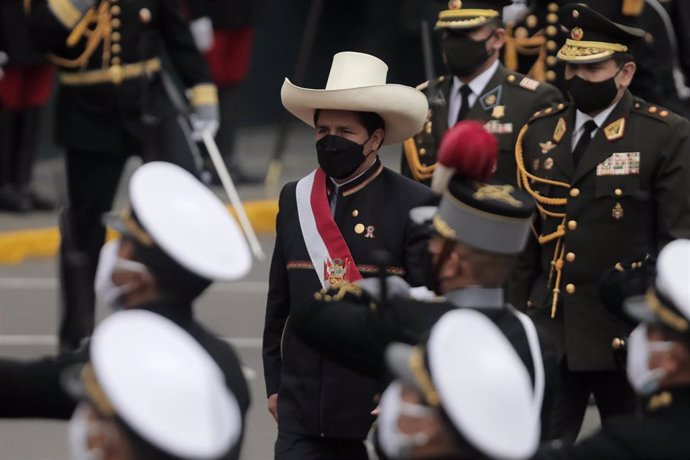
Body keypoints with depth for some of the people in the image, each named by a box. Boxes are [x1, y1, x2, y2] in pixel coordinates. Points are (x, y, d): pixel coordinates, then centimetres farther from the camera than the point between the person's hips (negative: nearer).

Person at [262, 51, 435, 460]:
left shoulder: (413, 206, -6)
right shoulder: (294, 199, 8)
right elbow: (280, 300, 14)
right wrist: (275, 382, 13)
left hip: (379, 408, -3)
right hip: (302, 407, 3)